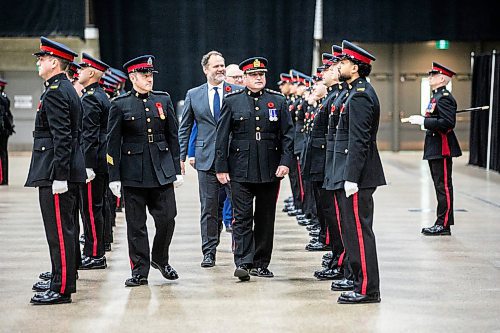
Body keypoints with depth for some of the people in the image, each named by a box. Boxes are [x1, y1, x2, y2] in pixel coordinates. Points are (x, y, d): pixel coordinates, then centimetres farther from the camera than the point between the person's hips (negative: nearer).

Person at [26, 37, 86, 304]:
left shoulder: (55, 93, -14)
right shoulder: (67, 90, 17)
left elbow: (62, 138, -22)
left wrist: (59, 176, -23)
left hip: (55, 173, -11)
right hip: (65, 173, 11)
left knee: (60, 231, -7)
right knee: (63, 229, 17)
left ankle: (62, 289, -3)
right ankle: (62, 278, 28)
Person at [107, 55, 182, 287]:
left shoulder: (163, 100, 8)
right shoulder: (120, 104, 0)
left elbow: (173, 136, 10)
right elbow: (113, 143, 0)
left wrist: (177, 170, 7)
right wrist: (114, 176, -5)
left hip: (162, 170, 2)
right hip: (133, 173, -2)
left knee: (167, 218, -1)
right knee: (136, 224, 3)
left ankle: (160, 259, 23)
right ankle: (139, 271, 13)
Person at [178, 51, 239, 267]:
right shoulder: (193, 95, 8)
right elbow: (184, 128, 11)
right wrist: (181, 156, 4)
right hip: (207, 158, 1)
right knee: (209, 208, 3)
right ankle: (209, 253, 11)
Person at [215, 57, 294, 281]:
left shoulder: (278, 101, 8)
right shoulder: (232, 101, 4)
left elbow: (287, 134, 6)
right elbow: (222, 136, 3)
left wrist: (285, 162, -5)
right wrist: (221, 167, -2)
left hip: (270, 170, 2)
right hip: (241, 170, -2)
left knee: (266, 218, 8)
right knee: (242, 217, -6)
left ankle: (261, 264, 16)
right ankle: (243, 263, -7)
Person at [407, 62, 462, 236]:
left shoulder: (445, 98, -15)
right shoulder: (436, 97, 17)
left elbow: (448, 123, -24)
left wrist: (423, 121, -22)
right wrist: (422, 119, 13)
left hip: (442, 150, -11)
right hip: (435, 149, 11)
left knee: (444, 187, -5)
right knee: (440, 187, 13)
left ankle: (444, 225, -2)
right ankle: (442, 223, 18)